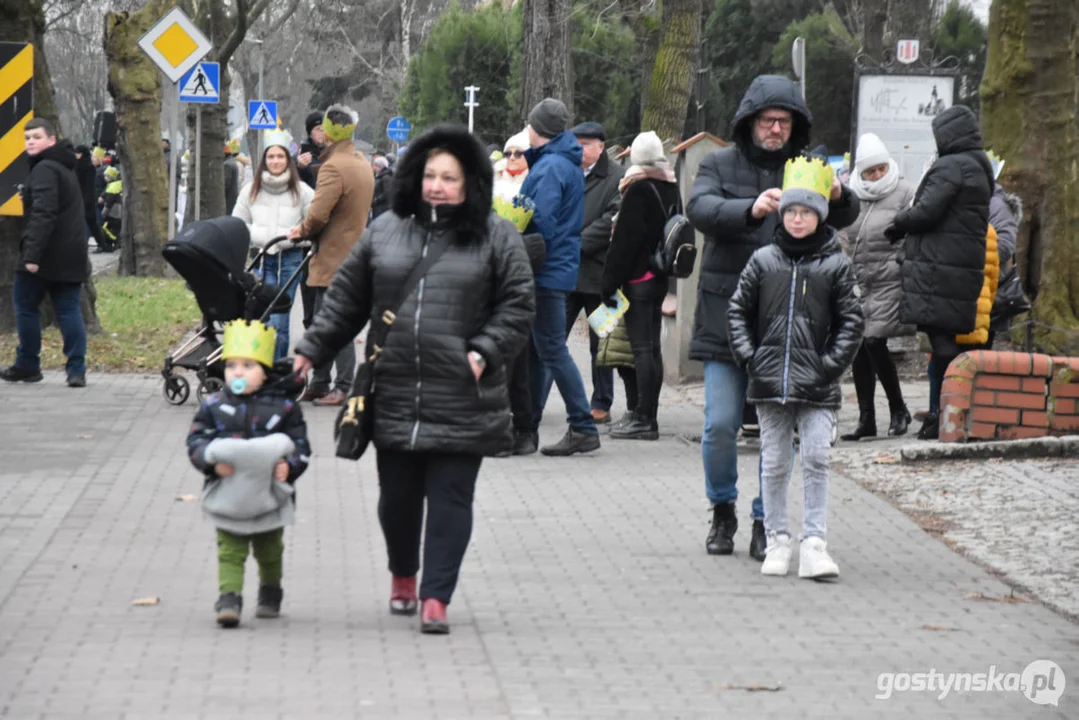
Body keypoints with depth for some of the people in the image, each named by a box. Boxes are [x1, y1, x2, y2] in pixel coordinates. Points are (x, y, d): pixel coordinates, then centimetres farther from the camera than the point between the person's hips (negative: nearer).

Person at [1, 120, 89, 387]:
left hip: (46, 255, -8)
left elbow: (43, 215, -24)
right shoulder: (66, 168, 18)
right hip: (71, 256, 8)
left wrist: (32, 254, -26)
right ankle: (76, 370, -2)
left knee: (26, 307, 6)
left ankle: (27, 366, 13)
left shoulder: (44, 170, -14)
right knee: (69, 310, 5)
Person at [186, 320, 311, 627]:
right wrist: (213, 462, -21)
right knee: (230, 552, -7)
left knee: (269, 552, 18)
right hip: (228, 496, -1)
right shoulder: (213, 407, 0)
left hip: (269, 495, 1)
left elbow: (300, 446, 0)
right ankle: (229, 598, -8)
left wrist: (289, 467, -21)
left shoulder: (283, 407, -2)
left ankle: (270, 595, 38)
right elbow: (196, 441, -2)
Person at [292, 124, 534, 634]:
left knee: (449, 499, -3)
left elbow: (517, 306, 3)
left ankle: (435, 597, 1)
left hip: (461, 400, -2)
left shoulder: (496, 238, 3)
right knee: (398, 495, 11)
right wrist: (311, 350, 11)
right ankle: (403, 576, 35)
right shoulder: (385, 231, 10)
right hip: (394, 393, 3)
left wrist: (484, 352, -9)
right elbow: (346, 299, 15)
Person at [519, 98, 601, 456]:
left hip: (548, 272, -10)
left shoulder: (550, 167, -16)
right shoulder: (567, 163, 16)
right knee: (536, 350, 14)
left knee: (552, 350, -8)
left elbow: (541, 224, -22)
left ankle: (583, 429, -8)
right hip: (558, 269, 10)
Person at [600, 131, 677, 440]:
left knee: (642, 348, -8)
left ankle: (643, 418, -10)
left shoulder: (638, 189, -14)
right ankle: (648, 415, 15)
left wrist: (610, 283, -12)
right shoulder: (671, 188, 10)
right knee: (652, 347, 11)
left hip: (638, 278, -8)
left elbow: (624, 240, -15)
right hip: (660, 277, 8)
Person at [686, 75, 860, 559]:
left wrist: (838, 196, -30)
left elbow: (844, 217, -6)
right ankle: (722, 511, 20)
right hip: (727, 314, -1)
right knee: (720, 425, -1)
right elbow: (700, 208, -14)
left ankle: (766, 521, 14)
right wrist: (751, 208, -33)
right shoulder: (721, 165, 5)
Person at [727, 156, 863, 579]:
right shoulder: (764, 261, 6)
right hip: (770, 382, 2)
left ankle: (814, 544, -4)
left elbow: (851, 321, 3)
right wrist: (748, 357, 0)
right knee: (774, 464, 7)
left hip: (816, 385, -2)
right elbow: (738, 311, 11)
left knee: (816, 461, -6)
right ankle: (777, 540, 16)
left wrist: (832, 364, -6)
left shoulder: (835, 265, 1)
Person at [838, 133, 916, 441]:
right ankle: (866, 419, 10)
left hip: (890, 281, -6)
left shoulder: (903, 193, -3)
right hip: (858, 283, 6)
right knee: (859, 348, 4)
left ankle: (898, 409, 4)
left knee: (874, 343, -13)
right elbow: (843, 238, 22)